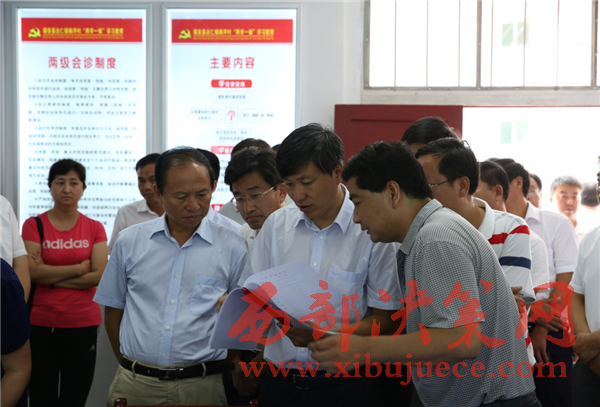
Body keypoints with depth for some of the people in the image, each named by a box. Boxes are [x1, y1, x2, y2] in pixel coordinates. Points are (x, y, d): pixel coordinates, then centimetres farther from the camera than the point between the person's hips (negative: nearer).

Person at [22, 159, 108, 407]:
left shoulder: (94, 228, 4)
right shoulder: (34, 225, 2)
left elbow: (99, 276, -7)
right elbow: (34, 272, -11)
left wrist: (51, 276, -9)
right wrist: (79, 268, -7)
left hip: (83, 324, 1)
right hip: (41, 323, -1)